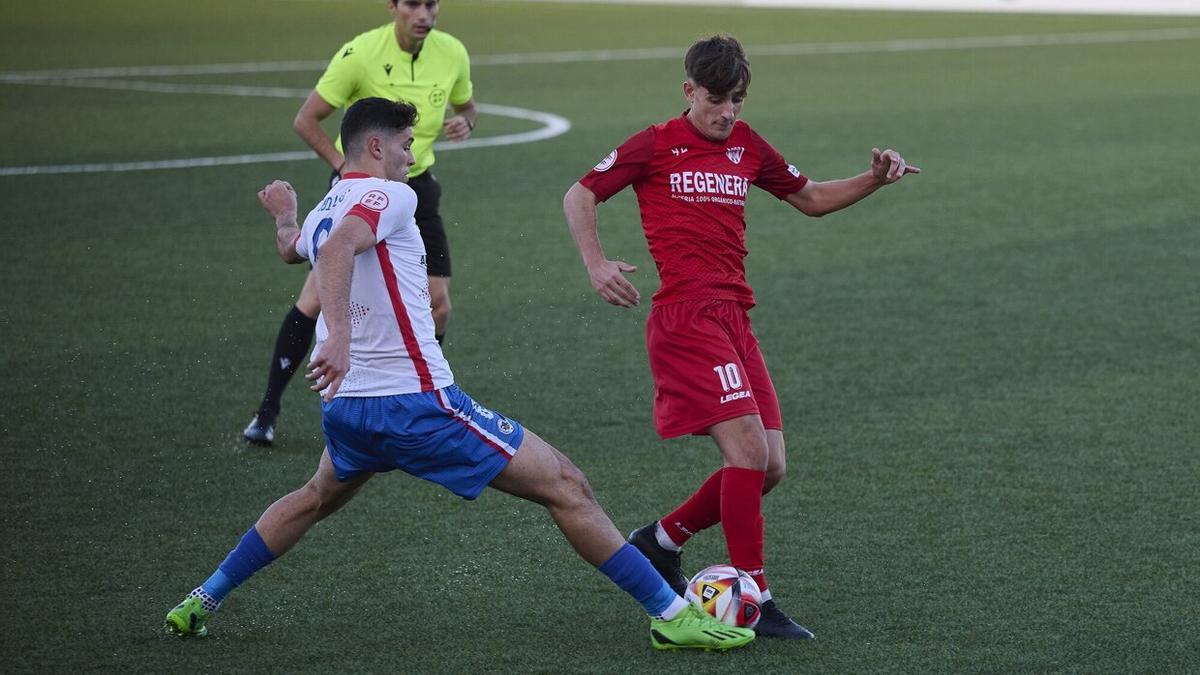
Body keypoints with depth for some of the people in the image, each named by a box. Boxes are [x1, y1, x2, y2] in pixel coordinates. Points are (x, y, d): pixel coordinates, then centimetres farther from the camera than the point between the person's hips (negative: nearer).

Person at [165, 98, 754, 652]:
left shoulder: (323, 211, 15)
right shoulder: (387, 196, -9)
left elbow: (290, 249, 40)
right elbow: (337, 249, -30)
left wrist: (285, 216, 63)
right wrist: (337, 333, -41)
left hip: (345, 407, 8)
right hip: (417, 401, -8)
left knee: (318, 498, 38)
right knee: (565, 487, -3)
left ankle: (201, 602, 37)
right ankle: (672, 616, -7)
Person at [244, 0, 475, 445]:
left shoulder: (453, 53, -6)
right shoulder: (362, 54, -18)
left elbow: (467, 107, 13)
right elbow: (305, 120, -11)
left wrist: (464, 122, -10)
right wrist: (345, 165, -21)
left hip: (416, 187, 4)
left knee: (437, 307, -2)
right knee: (316, 298, -11)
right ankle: (267, 411, 0)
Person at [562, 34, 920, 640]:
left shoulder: (746, 146, 15)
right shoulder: (656, 146, 0)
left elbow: (811, 199, 25)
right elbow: (578, 196, 5)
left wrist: (874, 179, 9)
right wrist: (596, 265, -10)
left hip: (734, 318, 7)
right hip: (685, 317, -7)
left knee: (767, 467, 4)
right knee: (748, 447, -18)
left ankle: (661, 542, 23)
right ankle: (754, 600, -11)